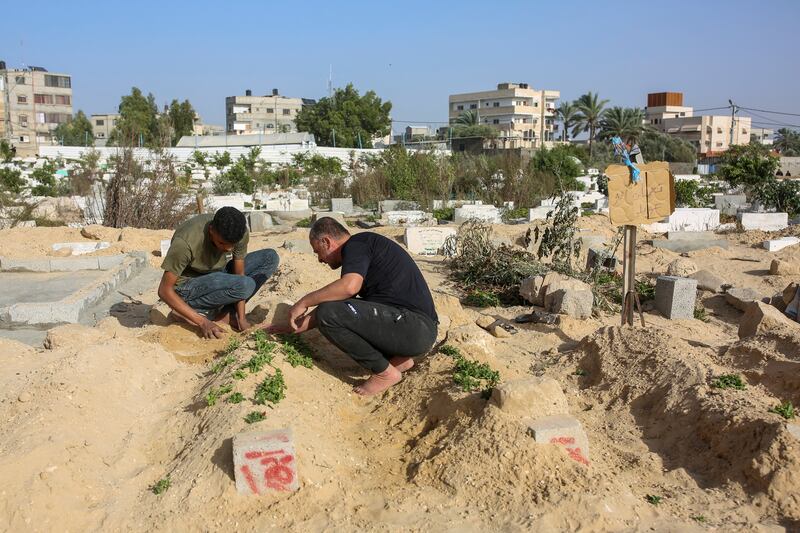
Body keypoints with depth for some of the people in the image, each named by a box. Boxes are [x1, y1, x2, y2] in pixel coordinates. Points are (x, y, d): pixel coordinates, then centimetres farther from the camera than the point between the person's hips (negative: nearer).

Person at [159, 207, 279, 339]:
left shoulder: (240, 233, -19)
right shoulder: (185, 242, -33)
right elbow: (164, 290, -26)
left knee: (270, 258, -10)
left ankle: (224, 313, -11)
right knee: (245, 285, -32)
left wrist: (241, 318, -17)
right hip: (187, 286, -7)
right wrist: (202, 322, -30)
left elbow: (239, 273, -9)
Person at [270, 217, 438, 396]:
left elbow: (349, 286, -27)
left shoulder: (356, 245, -7)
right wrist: (298, 325, 29)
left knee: (328, 315, -17)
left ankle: (385, 372, -3)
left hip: (415, 327, -10)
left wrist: (304, 302, -13)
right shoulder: (361, 248, 23)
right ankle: (398, 358, 15)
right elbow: (336, 302, 28)